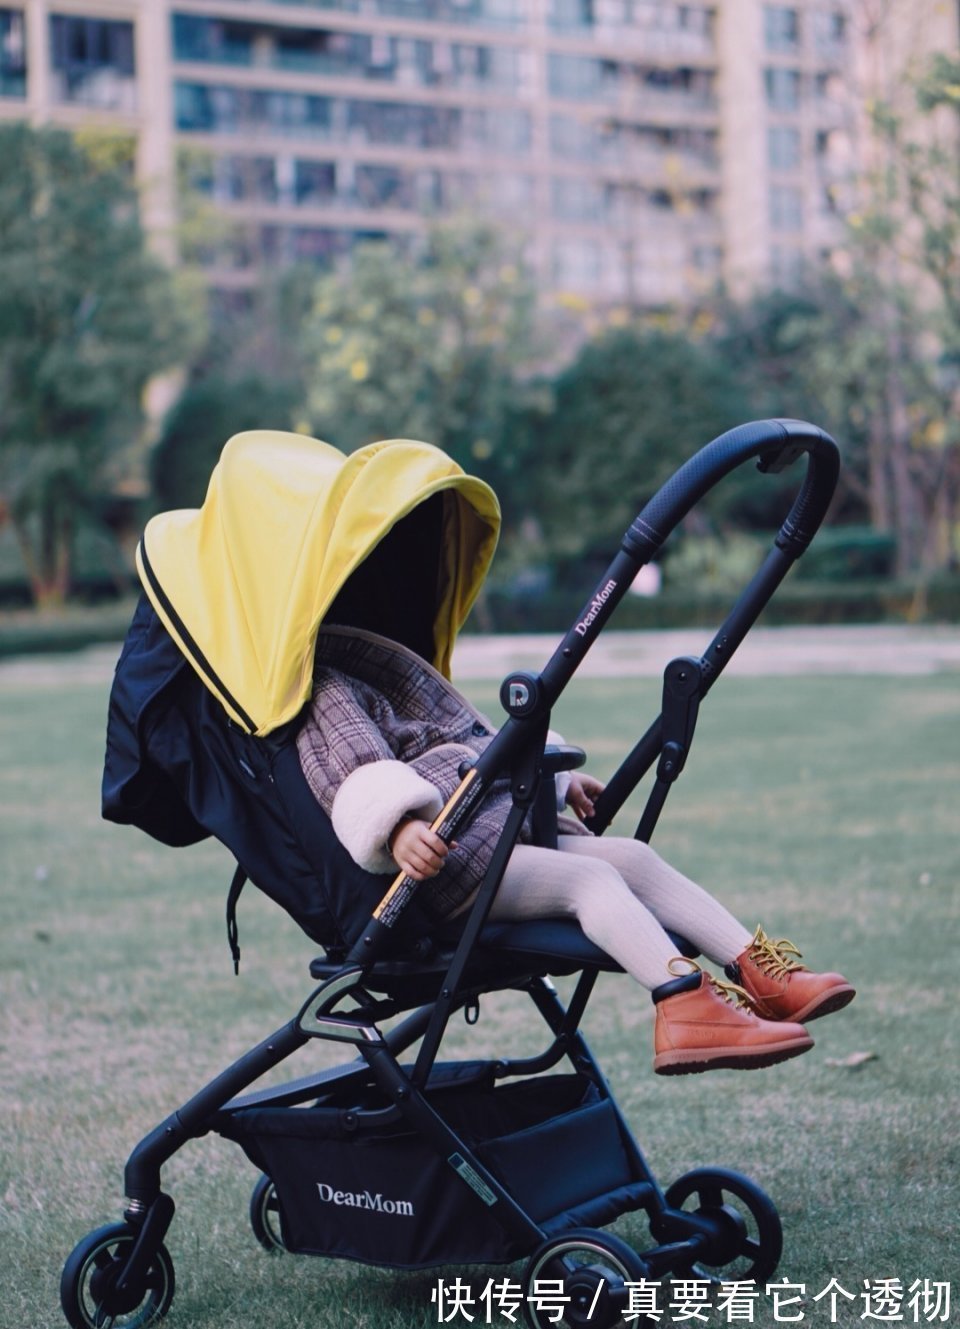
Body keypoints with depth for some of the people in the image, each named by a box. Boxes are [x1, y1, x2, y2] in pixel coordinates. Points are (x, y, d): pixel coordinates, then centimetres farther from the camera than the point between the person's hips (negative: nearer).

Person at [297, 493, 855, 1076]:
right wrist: (397, 826, -41)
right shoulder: (322, 685, -4)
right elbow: (355, 771, -23)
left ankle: (759, 974, -12)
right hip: (436, 856, -10)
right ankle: (686, 1006, -40)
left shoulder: (385, 667, 32)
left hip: (504, 823, 10)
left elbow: (477, 744, 41)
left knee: (632, 857, -4)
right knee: (590, 877, -24)